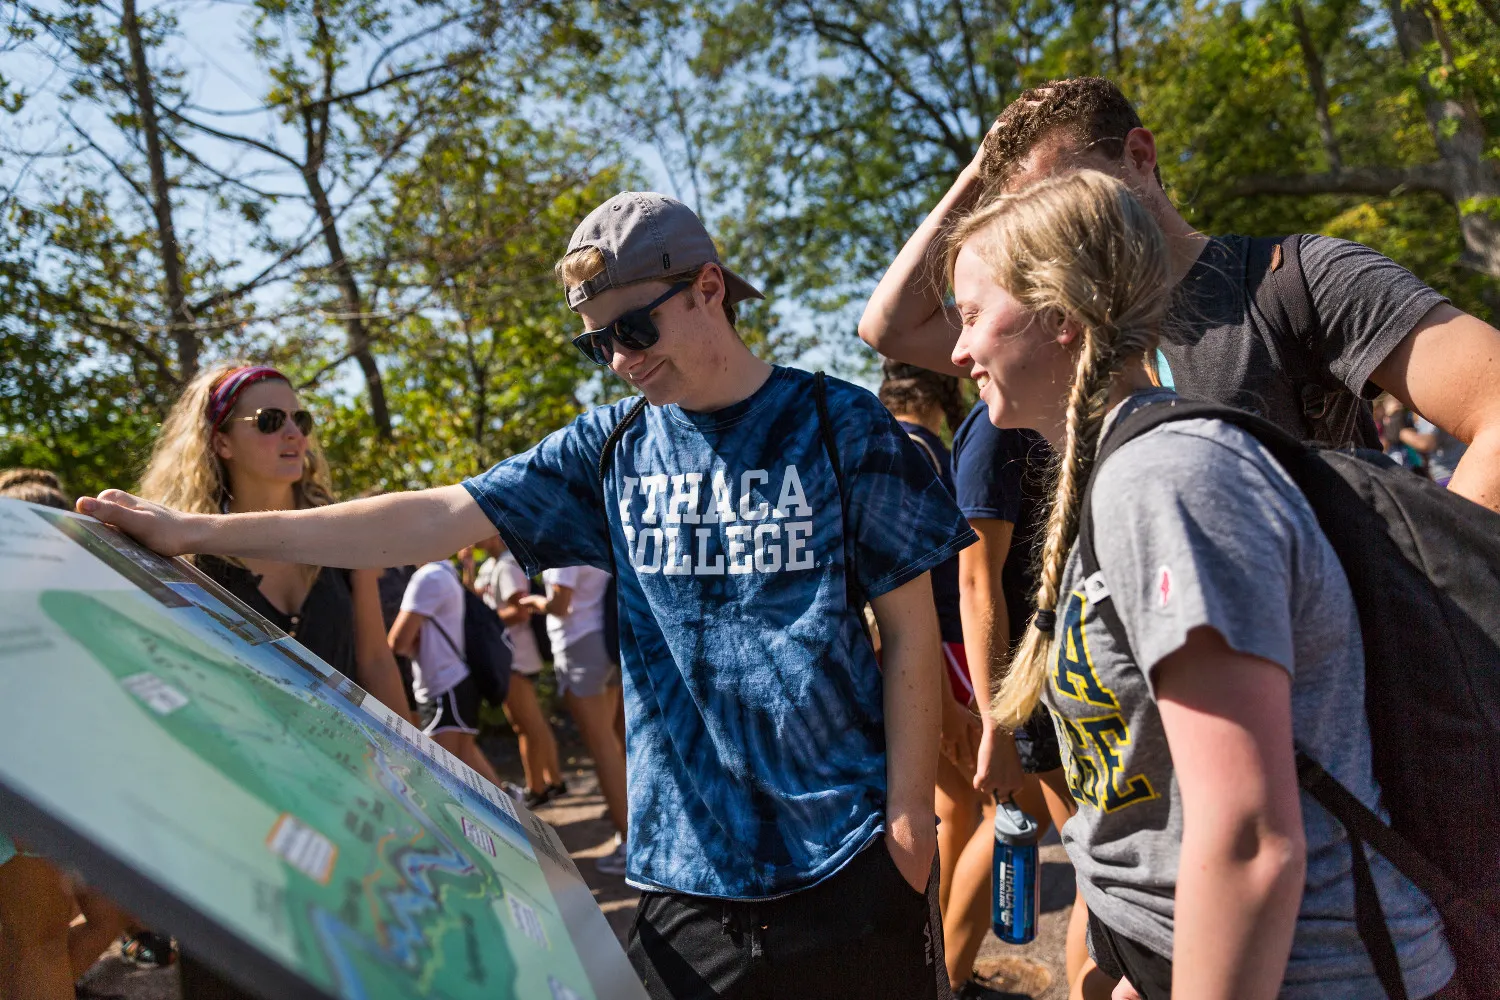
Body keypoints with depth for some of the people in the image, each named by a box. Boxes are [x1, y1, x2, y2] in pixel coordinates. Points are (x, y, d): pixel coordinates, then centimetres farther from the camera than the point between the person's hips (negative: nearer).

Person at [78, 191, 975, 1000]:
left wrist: (910, 815, -8)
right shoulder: (611, 448, 3)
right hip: (686, 859, 3)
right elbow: (440, 517, -2)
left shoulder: (840, 425, -4)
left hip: (848, 851, -2)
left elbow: (911, 627, -4)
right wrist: (203, 532, -5)